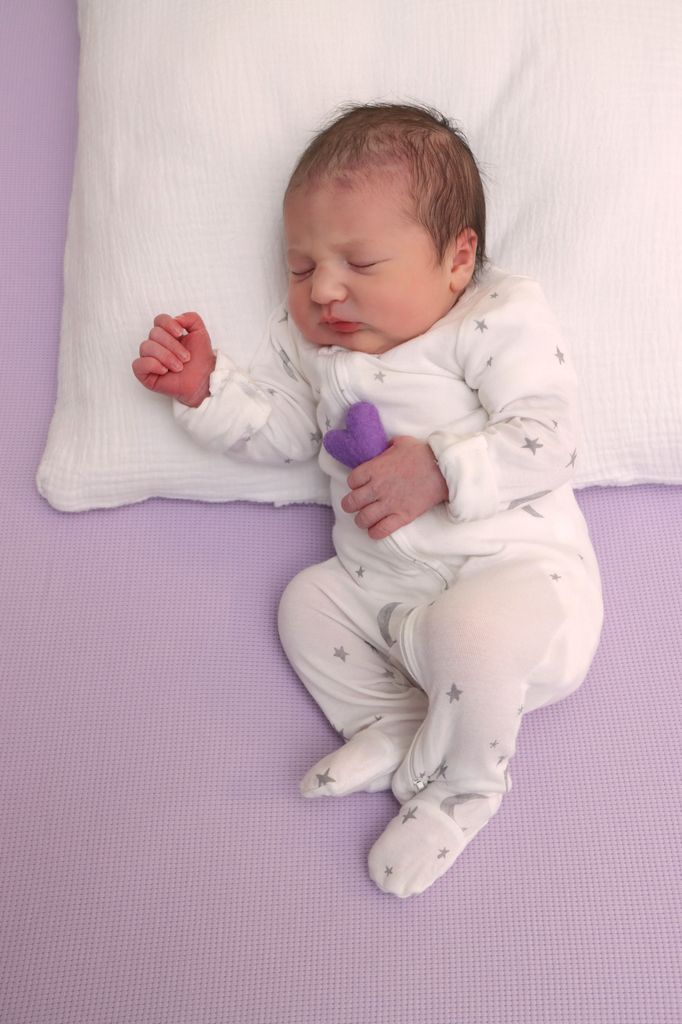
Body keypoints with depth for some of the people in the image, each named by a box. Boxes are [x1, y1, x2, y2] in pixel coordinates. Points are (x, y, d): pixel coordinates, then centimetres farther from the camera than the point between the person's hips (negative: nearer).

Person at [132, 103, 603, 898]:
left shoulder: (499, 319, -9)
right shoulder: (311, 343, 11)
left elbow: (547, 441, -17)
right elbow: (275, 431, 20)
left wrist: (441, 470, -27)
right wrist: (205, 387, 5)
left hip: (519, 572, -7)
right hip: (387, 591, 7)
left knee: (468, 630, -34)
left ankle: (457, 783, -5)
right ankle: (397, 726, 0)